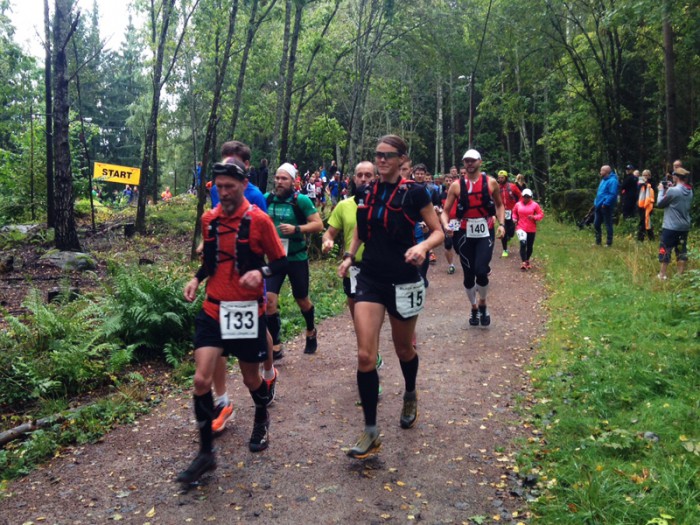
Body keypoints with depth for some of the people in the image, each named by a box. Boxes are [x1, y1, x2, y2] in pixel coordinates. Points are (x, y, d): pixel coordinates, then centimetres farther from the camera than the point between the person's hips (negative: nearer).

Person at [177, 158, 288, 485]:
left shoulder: (258, 219, -9)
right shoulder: (209, 219, 5)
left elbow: (281, 261, -4)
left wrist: (261, 272, -24)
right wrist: (197, 278, 3)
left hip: (248, 310, -3)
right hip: (213, 309, 3)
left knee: (251, 378, 12)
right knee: (201, 379, -8)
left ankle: (261, 420, 46)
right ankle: (206, 453, 9)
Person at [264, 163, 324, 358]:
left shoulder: (301, 200, -11)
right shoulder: (267, 198, -1)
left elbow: (319, 224, -12)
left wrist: (296, 229, -24)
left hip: (297, 258, -2)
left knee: (302, 300, 14)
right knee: (269, 299, -10)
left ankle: (311, 332, 44)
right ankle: (275, 347, 2)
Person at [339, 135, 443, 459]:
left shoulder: (414, 193, -7)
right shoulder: (365, 192, 5)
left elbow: (438, 232, -4)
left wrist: (423, 247, -25)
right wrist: (349, 256, 4)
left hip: (403, 282, -3)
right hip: (370, 279, 3)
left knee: (403, 349, 16)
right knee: (365, 356, -8)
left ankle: (410, 396, 49)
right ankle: (371, 432, 3)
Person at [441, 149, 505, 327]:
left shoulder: (491, 182, 1)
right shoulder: (456, 185, -1)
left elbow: (499, 204, 15)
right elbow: (446, 211, 0)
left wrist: (501, 224, 1)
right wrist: (446, 225, -20)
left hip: (485, 233, -1)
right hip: (465, 235, 1)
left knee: (481, 271, -16)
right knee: (468, 275, 7)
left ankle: (482, 304, 12)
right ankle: (474, 307, 31)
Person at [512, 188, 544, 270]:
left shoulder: (535, 205, -2)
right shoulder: (518, 204, 3)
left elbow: (541, 214, -2)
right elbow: (514, 212, 20)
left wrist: (534, 217, -20)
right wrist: (515, 218, 1)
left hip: (531, 229, 1)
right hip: (521, 228, -1)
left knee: (530, 246, 10)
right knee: (523, 244, -19)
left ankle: (527, 261, 31)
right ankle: (523, 262, -20)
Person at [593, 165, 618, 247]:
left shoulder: (612, 181, -15)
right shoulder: (603, 180, 16)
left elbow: (612, 194, -22)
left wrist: (605, 203, -24)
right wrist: (596, 202, 14)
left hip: (606, 207, -10)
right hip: (599, 206, 10)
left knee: (608, 225, 0)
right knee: (596, 224, 13)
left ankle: (609, 243, 7)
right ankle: (598, 241, 23)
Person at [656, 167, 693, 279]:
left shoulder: (673, 191, -18)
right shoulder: (689, 191, 7)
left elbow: (659, 204, -8)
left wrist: (661, 190, 5)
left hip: (671, 227, -7)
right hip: (684, 227, 7)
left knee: (665, 250, 2)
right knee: (682, 251, 11)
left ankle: (662, 275, 6)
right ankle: (680, 275, 15)